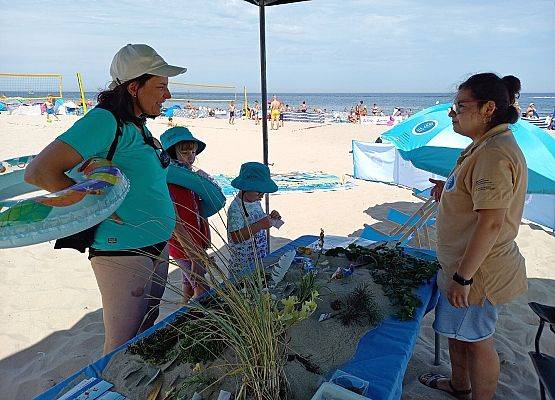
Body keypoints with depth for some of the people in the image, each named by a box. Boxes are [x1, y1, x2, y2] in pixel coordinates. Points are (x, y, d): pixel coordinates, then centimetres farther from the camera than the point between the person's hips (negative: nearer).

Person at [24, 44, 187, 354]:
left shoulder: (138, 128, 10)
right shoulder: (104, 120, -17)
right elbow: (38, 172, -22)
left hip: (157, 248, 9)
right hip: (124, 254, -9)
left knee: (147, 335, 23)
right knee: (123, 348, 4)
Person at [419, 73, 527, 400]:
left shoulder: (495, 154, -25)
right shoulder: (488, 145, 10)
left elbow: (491, 223, -30)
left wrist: (462, 277, -26)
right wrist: (450, 190, 7)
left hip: (479, 271, -11)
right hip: (465, 263, 11)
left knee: (476, 340, 9)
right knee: (456, 330, 26)